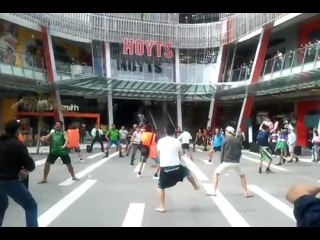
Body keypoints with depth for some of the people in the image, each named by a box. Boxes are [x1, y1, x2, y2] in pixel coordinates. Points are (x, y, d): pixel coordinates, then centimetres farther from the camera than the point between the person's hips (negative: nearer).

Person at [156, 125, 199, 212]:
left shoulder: (160, 141, 4)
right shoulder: (177, 142, 1)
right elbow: (180, 154, 13)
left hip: (164, 168, 0)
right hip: (176, 166, 0)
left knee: (160, 186, 17)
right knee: (188, 172, 31)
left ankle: (161, 207, 14)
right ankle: (196, 186, 52)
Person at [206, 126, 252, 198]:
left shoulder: (225, 140, 0)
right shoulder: (237, 140, 10)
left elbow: (222, 152, 2)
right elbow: (240, 152, 12)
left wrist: (221, 162, 12)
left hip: (227, 162, -3)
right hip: (236, 162, 3)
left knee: (216, 173, 14)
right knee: (242, 175, 26)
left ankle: (214, 192, 6)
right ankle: (246, 193, 19)